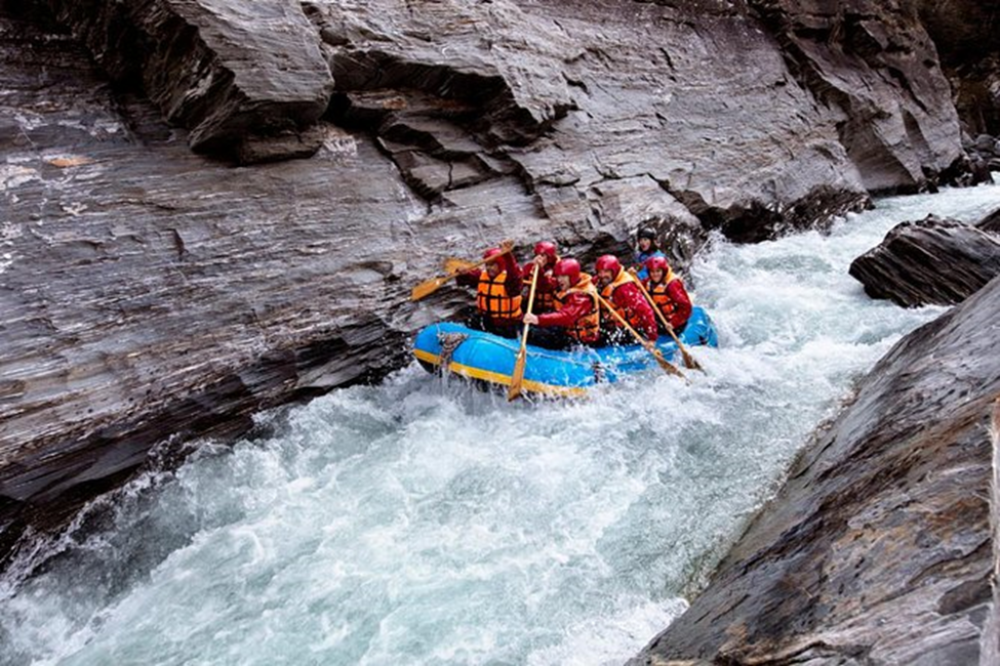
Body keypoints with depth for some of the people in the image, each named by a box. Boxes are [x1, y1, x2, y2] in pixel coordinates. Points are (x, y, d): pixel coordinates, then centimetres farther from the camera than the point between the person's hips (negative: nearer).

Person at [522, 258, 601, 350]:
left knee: (532, 335, -23)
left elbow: (566, 316, -43)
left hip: (580, 339, -10)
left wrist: (538, 319, -59)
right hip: (566, 329, 10)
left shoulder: (583, 296, -26)